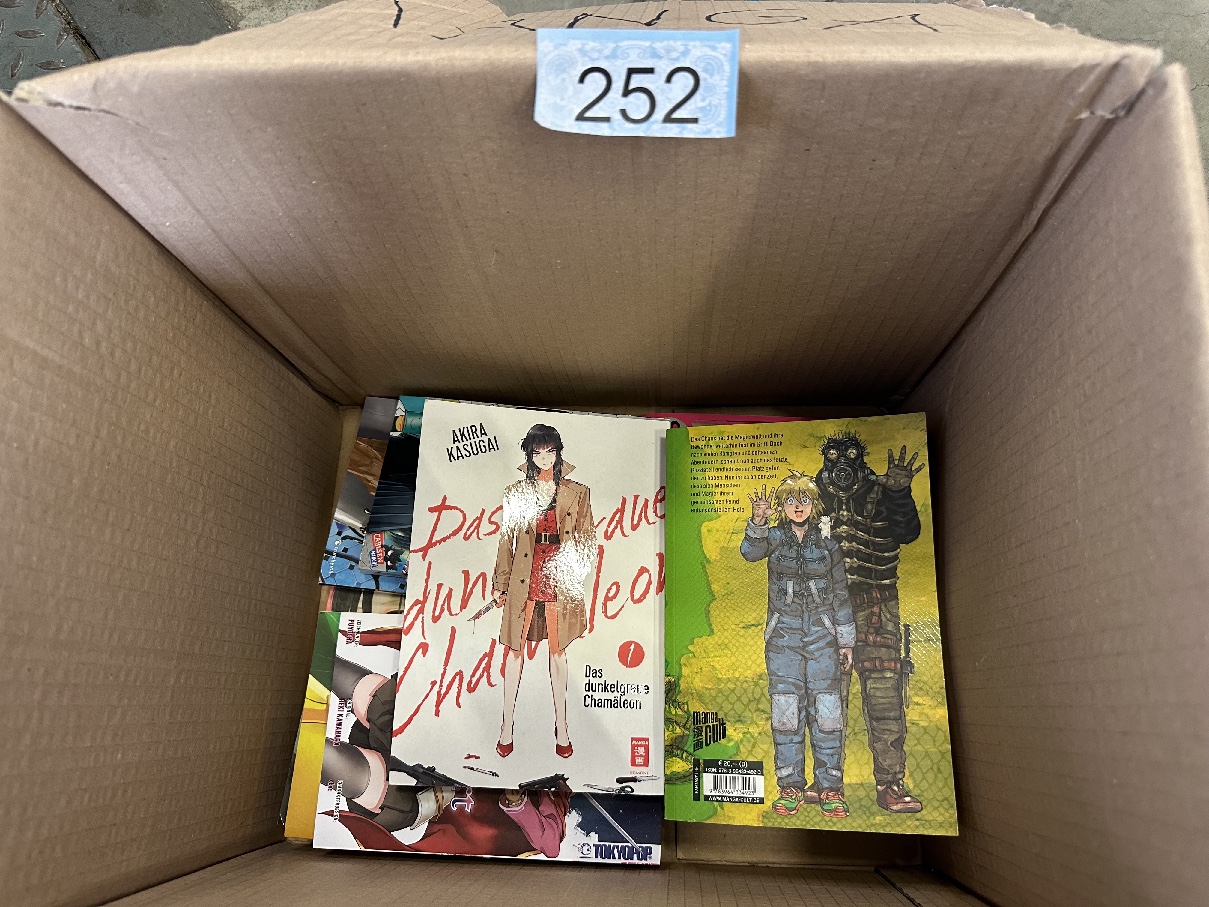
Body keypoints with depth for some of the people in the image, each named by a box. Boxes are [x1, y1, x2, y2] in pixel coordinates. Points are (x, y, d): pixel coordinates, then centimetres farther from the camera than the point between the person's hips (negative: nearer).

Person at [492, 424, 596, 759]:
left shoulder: (577, 493, 4)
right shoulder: (515, 493, 5)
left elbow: (588, 539, 5)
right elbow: (505, 541, 5)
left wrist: (572, 567, -11)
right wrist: (500, 584, 4)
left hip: (560, 582, 0)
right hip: (525, 579, 0)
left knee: (558, 652, 9)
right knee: (515, 650, 5)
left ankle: (561, 727, 19)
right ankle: (507, 726, 16)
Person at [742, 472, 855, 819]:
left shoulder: (826, 543, 6)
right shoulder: (774, 536, 3)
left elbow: (840, 593, 9)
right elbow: (750, 551, -20)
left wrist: (846, 641, 7)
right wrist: (757, 521, -38)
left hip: (822, 634, 1)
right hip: (783, 635, 0)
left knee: (827, 709, 0)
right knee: (786, 709, 1)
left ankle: (830, 788, 10)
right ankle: (790, 788, 11)